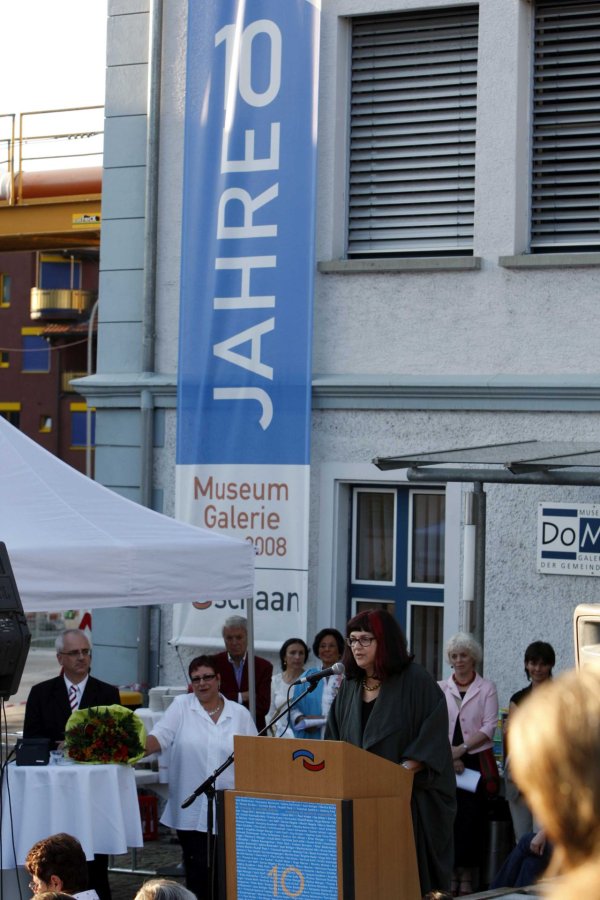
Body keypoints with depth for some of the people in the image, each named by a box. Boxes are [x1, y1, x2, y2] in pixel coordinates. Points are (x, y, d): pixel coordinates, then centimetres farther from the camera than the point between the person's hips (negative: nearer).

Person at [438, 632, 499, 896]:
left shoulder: (487, 689, 3)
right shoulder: (440, 689, 8)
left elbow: (488, 727, -4)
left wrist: (461, 749, -13)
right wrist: (448, 755, -10)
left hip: (475, 761, -2)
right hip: (445, 762, 2)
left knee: (471, 817, -3)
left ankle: (467, 876, 3)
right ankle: (450, 873, 6)